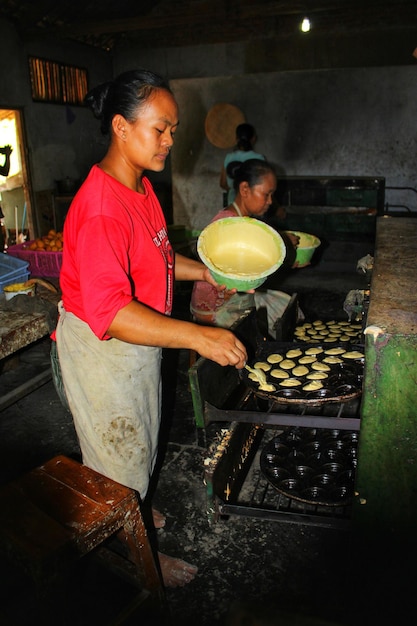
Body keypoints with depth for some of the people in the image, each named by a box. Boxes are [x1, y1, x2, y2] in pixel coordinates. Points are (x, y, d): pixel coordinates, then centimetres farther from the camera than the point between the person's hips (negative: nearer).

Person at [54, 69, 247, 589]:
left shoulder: (141, 187, 2)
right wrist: (199, 337, -43)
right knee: (119, 449, 12)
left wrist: (205, 271, 3)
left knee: (139, 440, 27)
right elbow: (109, 312, -38)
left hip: (139, 339, 9)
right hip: (100, 348, -9)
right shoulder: (99, 208, -30)